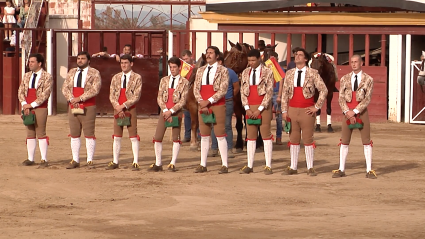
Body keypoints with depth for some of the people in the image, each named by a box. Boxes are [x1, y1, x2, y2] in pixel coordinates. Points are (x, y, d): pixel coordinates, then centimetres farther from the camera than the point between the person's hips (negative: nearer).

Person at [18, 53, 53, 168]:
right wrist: (24, 104, -7)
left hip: (40, 108, -6)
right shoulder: (26, 76, 14)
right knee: (30, 134, 7)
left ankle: (44, 160, -1)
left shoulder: (47, 77, -5)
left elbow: (45, 94, -13)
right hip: (28, 108, 6)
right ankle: (30, 159, 11)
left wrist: (32, 105, -15)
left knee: (41, 134, -5)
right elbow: (20, 91, 10)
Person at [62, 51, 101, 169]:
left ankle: (90, 161, -1)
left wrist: (80, 98, -18)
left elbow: (95, 90, -13)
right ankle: (75, 161, 11)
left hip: (88, 108, -5)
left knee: (89, 135, -5)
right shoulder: (71, 72, 14)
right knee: (74, 135, 6)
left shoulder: (94, 73, -1)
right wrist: (71, 99, -11)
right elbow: (65, 88, 7)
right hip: (73, 107, 5)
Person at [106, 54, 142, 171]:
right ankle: (115, 162, 12)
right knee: (116, 137, 7)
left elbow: (136, 96, -9)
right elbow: (111, 95, 5)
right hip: (117, 110, 4)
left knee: (133, 137, -4)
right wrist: (117, 107, -11)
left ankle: (135, 162, -1)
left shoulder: (137, 78, -2)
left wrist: (123, 106, -16)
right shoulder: (116, 78, 10)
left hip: (130, 110, -4)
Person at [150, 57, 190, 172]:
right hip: (164, 112, 3)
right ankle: (158, 164, 5)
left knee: (176, 138, 1)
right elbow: (159, 97, 4)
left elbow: (183, 101, -7)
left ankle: (173, 163, 6)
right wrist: (165, 110, -10)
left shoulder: (184, 82, 0)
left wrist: (171, 111, -17)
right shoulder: (164, 80, 10)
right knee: (157, 138, -2)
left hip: (176, 112, -3)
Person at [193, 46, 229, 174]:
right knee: (204, 136, 7)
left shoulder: (223, 71, -2)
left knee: (220, 135, -5)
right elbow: (196, 88, 8)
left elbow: (223, 90, -11)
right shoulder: (200, 71, 13)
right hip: (203, 107, 5)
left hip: (217, 106, -5)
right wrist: (201, 102, -8)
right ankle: (203, 165, 10)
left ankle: (224, 165, -2)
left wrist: (208, 101, -16)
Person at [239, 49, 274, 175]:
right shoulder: (245, 73, 9)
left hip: (264, 108, -4)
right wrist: (247, 108, -4)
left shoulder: (267, 72, -5)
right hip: (250, 108, 4)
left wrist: (259, 109, -14)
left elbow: (269, 93, -8)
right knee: (250, 136, 5)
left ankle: (268, 166, -1)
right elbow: (243, 91, 9)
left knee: (266, 135, -3)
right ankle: (249, 165, 8)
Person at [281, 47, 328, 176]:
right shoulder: (289, 73, 9)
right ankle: (293, 167, 12)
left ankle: (310, 168, 5)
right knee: (293, 140, 7)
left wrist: (316, 107, -6)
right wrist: (284, 110, 4)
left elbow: (324, 90, -3)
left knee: (308, 140, 0)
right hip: (292, 111, 4)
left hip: (307, 111, -4)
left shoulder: (313, 73, -3)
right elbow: (285, 93, 11)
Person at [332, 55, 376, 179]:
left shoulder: (368, 79, 1)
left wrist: (355, 112, -16)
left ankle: (369, 170, 5)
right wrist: (347, 112, -11)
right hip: (348, 113, 2)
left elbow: (367, 99, -7)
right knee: (344, 142, 2)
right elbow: (341, 98, 4)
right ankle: (341, 169, 6)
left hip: (362, 113, -2)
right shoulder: (345, 79, 9)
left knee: (366, 142, 1)